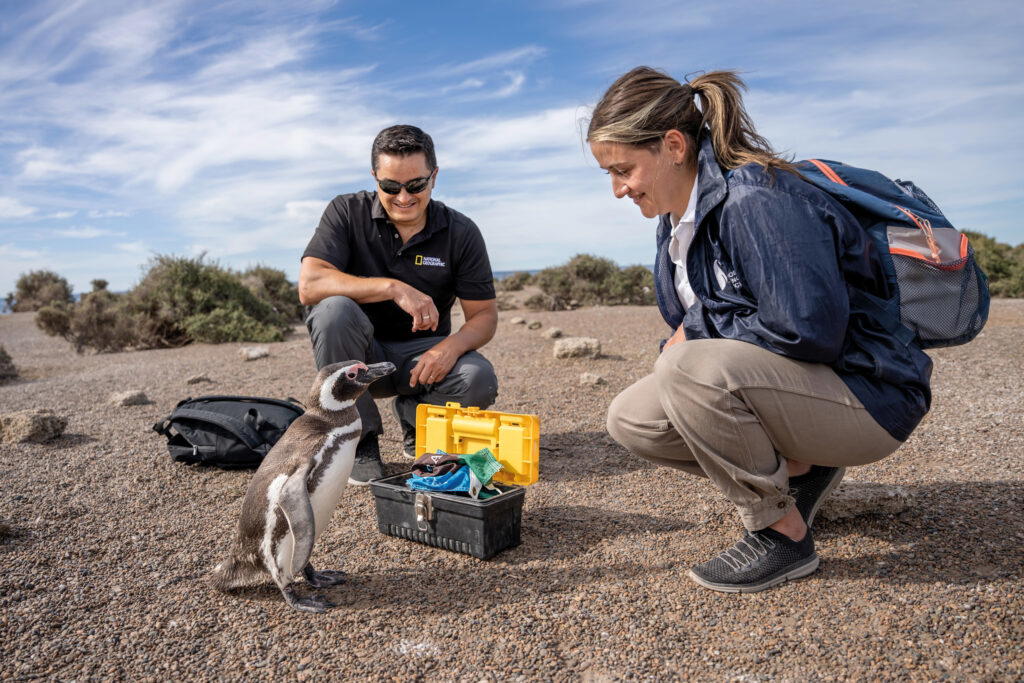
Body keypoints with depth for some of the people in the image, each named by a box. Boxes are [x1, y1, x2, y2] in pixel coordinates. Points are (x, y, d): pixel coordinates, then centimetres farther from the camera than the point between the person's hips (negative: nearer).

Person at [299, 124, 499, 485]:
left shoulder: (461, 232, -6)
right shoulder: (347, 212, -10)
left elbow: (485, 313, -7)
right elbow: (309, 285, -24)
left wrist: (451, 346, -29)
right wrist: (392, 288, -34)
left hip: (422, 354, 1)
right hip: (359, 354, 0)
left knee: (479, 380, -29)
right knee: (334, 309, -33)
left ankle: (415, 418, 8)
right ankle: (359, 440, -13)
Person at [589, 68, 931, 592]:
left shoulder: (755, 199, -23)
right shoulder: (676, 219, 5)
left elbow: (808, 328, -31)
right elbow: (690, 329, 16)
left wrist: (698, 326, -18)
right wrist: (677, 344, -7)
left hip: (866, 395, -9)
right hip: (778, 381, 9)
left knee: (691, 369, -33)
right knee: (631, 420, 0)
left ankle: (782, 535, -12)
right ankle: (799, 470, 8)